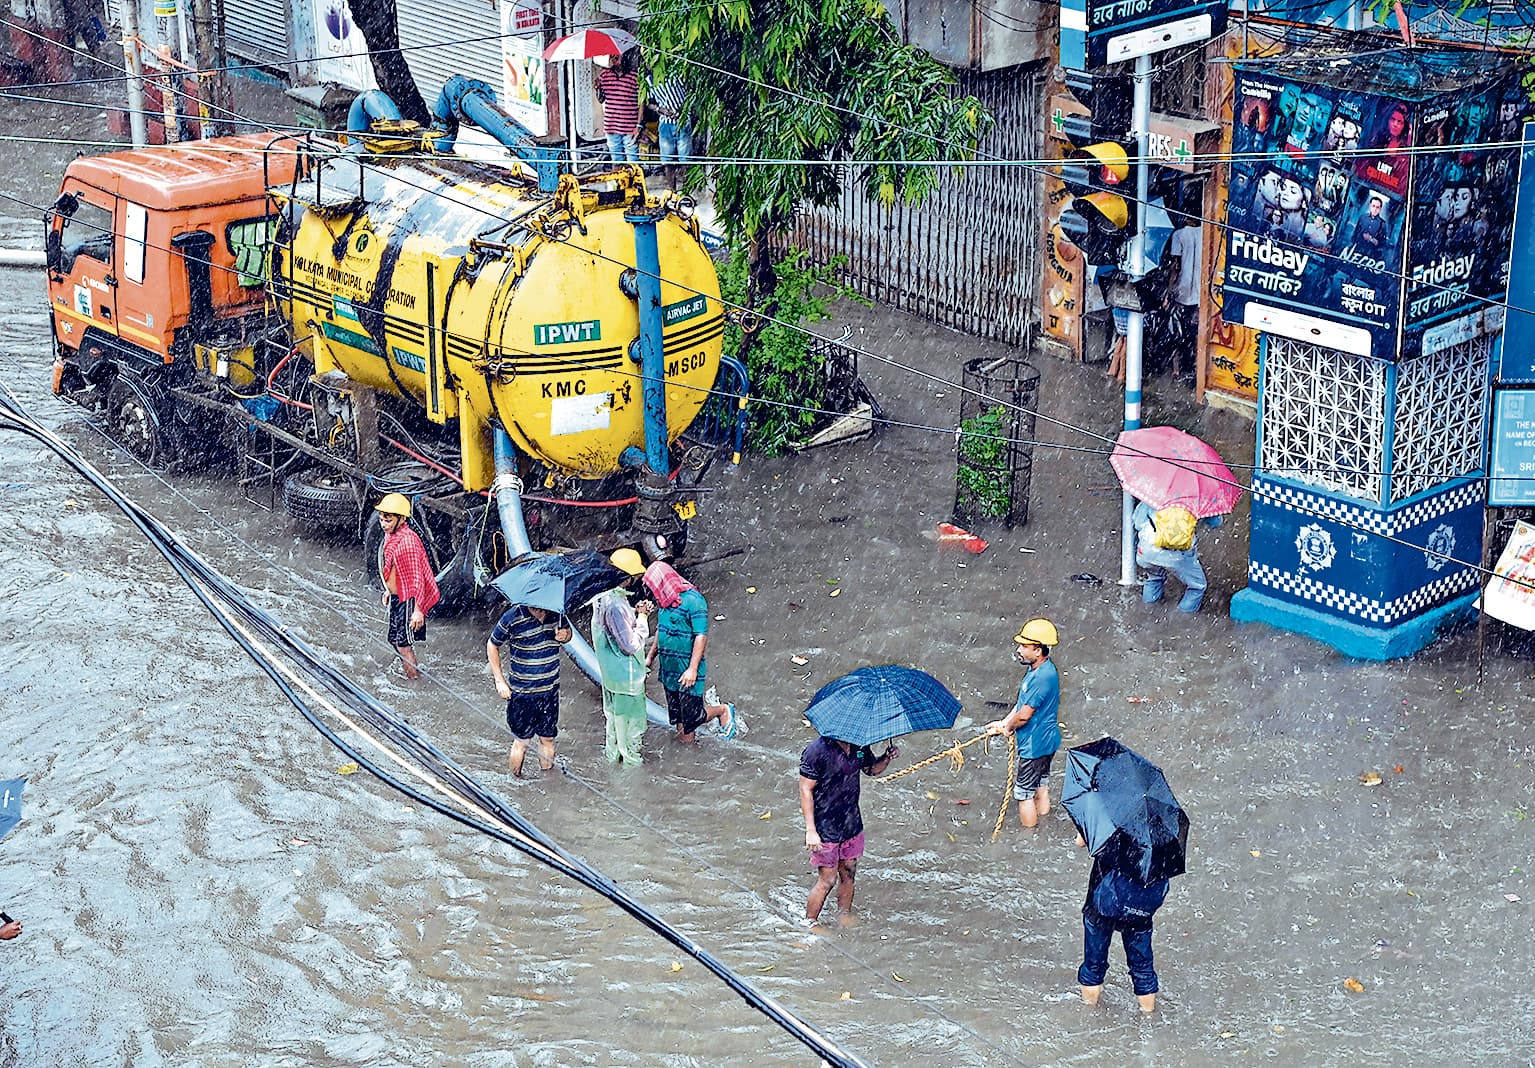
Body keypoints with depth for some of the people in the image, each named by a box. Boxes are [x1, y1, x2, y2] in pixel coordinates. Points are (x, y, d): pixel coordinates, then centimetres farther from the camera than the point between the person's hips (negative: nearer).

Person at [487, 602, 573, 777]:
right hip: (522, 693, -4)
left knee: (548, 737, 14)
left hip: (550, 690, 4)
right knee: (522, 741, 5)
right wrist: (499, 681, -6)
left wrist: (565, 635, -11)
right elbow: (492, 645, -3)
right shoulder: (512, 618, -18)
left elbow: (567, 630, 16)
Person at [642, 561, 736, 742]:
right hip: (668, 669, 8)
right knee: (677, 717, 13)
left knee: (692, 717, -2)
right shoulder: (664, 601, 7)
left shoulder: (692, 600, -19)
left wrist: (692, 669, -24)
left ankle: (724, 711, 23)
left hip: (687, 671, -8)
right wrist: (650, 657, 23)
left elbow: (701, 636, -21)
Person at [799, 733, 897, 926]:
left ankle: (844, 915, 34)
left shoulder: (859, 746, -1)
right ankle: (809, 923, 16)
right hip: (825, 829, -6)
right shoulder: (817, 751, -20)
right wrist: (810, 830, -21)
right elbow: (805, 790, -17)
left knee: (848, 873, 16)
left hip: (852, 824, 6)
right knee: (827, 879, 0)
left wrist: (887, 758, -5)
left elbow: (872, 769, 18)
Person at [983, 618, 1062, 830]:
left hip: (1035, 744, -10)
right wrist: (1003, 723, 7)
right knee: (1041, 786, 22)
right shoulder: (1036, 670, 3)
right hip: (1045, 741, 10)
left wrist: (1008, 727, -6)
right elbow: (1022, 703, 13)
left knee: (1024, 792, 3)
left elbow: (1024, 715, -25)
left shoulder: (1043, 677, -29)